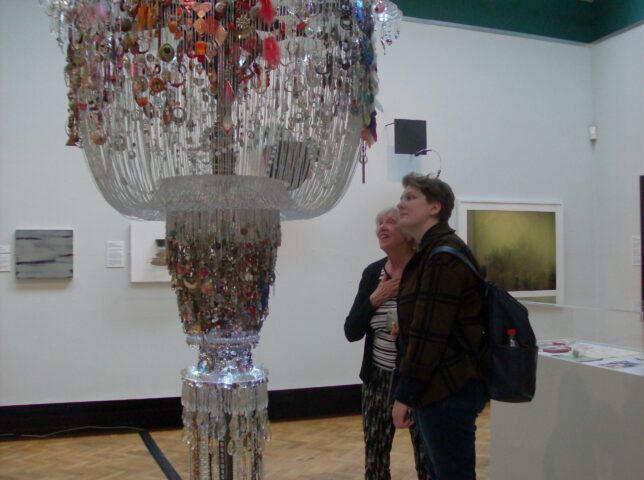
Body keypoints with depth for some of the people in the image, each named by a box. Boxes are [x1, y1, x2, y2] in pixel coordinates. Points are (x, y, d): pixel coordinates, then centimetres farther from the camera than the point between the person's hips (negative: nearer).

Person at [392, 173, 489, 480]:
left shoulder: (444, 256, -16)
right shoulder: (432, 253, 16)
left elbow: (430, 333, -21)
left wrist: (405, 395, -18)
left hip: (449, 390, -10)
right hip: (441, 386, 10)